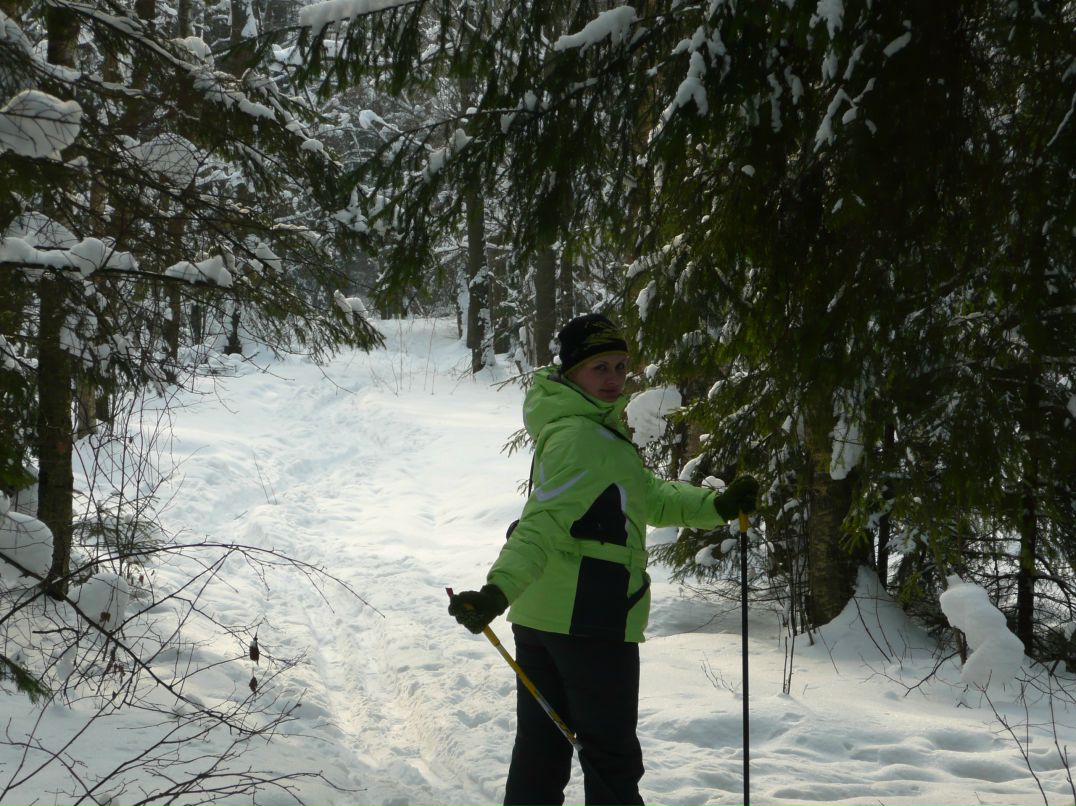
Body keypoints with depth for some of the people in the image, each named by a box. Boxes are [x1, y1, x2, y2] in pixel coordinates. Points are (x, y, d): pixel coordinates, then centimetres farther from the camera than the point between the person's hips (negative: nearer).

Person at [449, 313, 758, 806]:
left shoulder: (596, 430, 17)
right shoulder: (580, 437, -15)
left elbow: (649, 499, 21)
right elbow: (545, 524, -26)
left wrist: (716, 506, 10)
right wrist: (499, 591, -39)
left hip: (537, 617, 10)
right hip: (590, 620, -10)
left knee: (540, 752, 12)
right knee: (613, 761, 3)